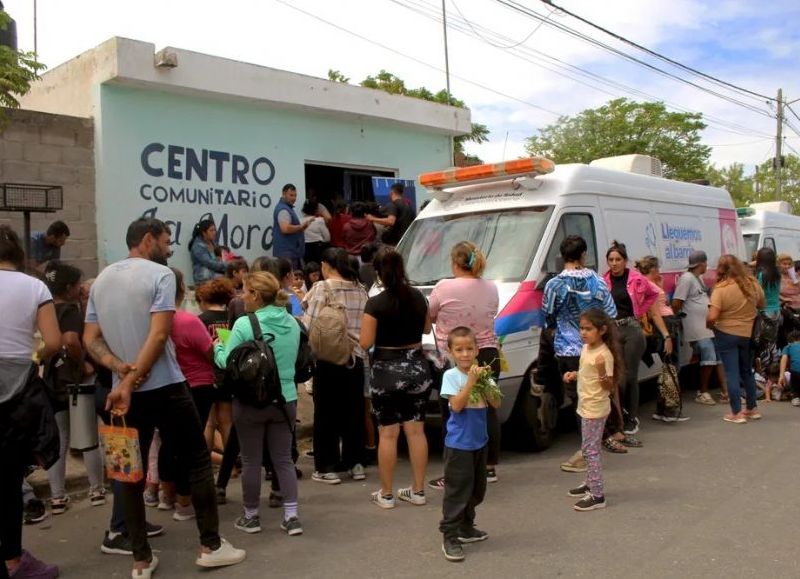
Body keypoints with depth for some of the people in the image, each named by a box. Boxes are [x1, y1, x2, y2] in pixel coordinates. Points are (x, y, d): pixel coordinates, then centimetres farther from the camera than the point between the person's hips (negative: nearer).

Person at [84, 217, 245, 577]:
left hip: (123, 390, 6)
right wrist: (131, 382, -17)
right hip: (164, 387, -6)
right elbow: (158, 335, -19)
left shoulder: (101, 280, 12)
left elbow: (90, 339, 7)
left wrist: (119, 368, -7)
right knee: (197, 462, 6)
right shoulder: (160, 274, -9)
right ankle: (210, 546, 12)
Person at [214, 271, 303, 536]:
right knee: (283, 459, 12)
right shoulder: (292, 323, 2)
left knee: (251, 461, 10)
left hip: (251, 402, -4)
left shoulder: (244, 324, -15)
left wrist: (217, 348, 9)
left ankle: (251, 516, 23)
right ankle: (291, 516, 11)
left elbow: (227, 363, -10)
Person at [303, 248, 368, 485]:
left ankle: (326, 467, 10)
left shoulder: (322, 288, -9)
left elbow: (308, 325, -13)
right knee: (354, 411, 14)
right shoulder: (360, 290, 6)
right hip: (355, 358, 5)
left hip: (328, 360, -5)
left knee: (326, 412, 4)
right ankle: (355, 463, 22)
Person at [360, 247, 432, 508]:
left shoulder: (376, 303, -15)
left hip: (386, 371, -4)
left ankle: (386, 494, 13)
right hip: (416, 367, 5)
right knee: (416, 430, 11)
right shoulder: (418, 297, 0)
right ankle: (418, 490, 20)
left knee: (387, 434, 4)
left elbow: (365, 343, -13)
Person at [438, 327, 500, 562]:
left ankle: (466, 528, 35)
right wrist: (471, 380, -26)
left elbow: (496, 404, -2)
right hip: (459, 443, -6)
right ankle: (449, 537, 6)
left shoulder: (480, 373, 1)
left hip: (480, 441, 6)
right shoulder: (451, 375, -12)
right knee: (457, 491, -3)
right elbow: (456, 405, -22)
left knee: (477, 489, 18)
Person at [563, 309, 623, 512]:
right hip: (586, 406, 9)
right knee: (588, 448, 19)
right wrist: (574, 375, 5)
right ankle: (590, 484, 34)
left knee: (591, 450, -5)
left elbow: (609, 386, -22)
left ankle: (597, 495, 2)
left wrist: (601, 371, -39)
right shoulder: (586, 348, 6)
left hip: (595, 409, -9)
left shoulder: (604, 354, -21)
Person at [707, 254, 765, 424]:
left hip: (727, 335, -5)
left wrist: (708, 323, -3)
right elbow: (762, 305, 13)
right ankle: (753, 409, 27)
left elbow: (712, 317, -24)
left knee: (732, 374, 3)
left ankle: (737, 413, 6)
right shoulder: (753, 283, -4)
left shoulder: (721, 288, -19)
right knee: (747, 372, 20)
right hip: (749, 334, 5)